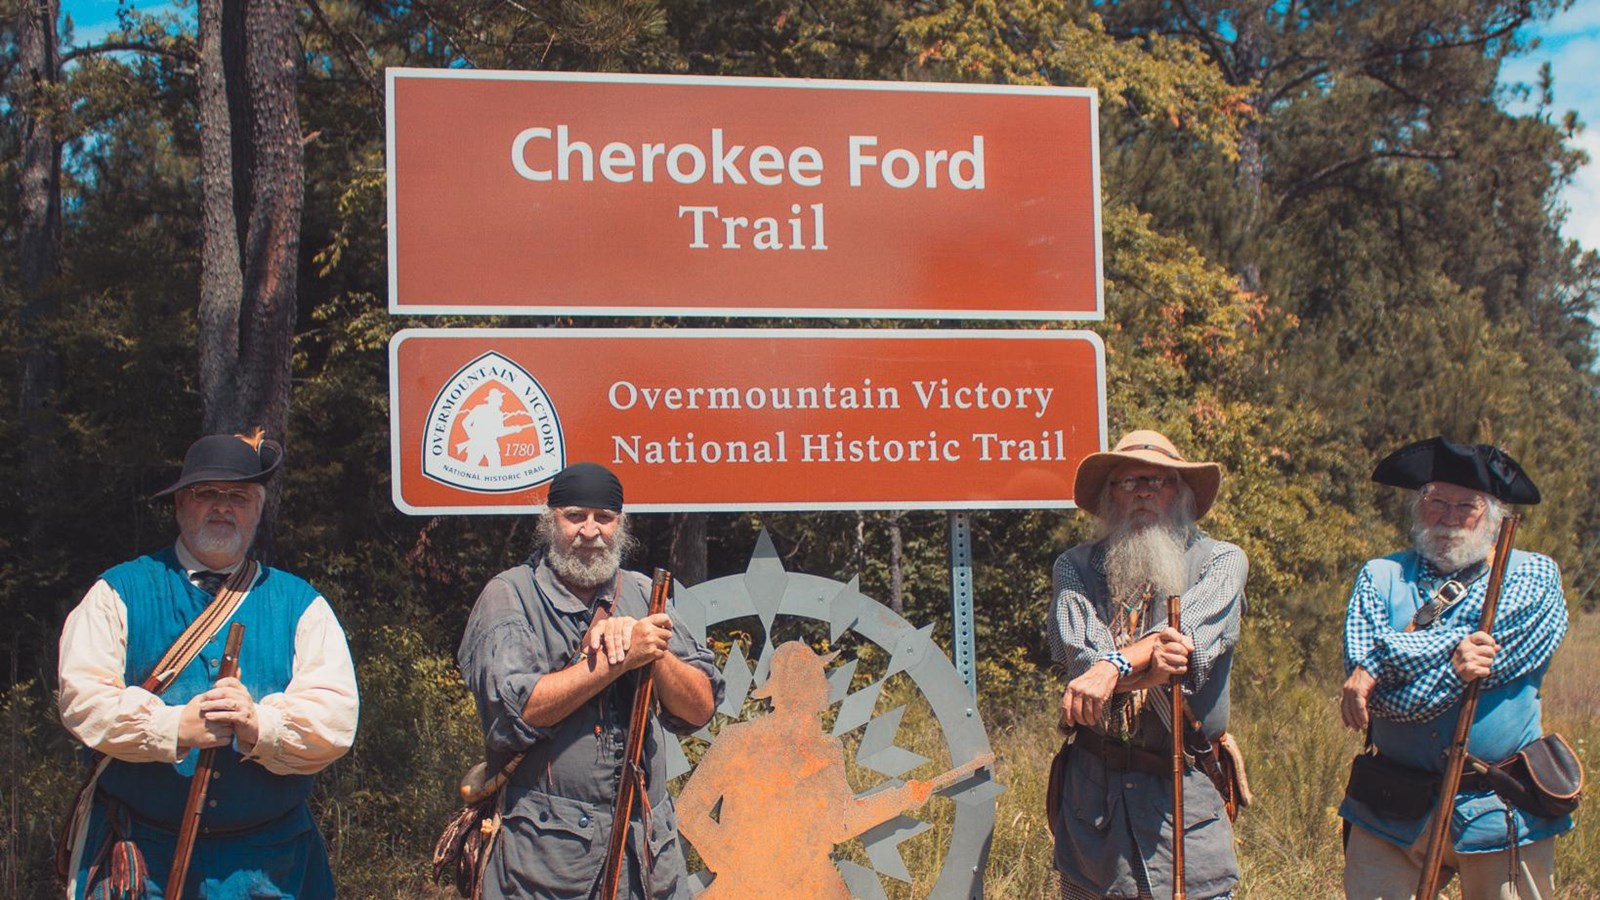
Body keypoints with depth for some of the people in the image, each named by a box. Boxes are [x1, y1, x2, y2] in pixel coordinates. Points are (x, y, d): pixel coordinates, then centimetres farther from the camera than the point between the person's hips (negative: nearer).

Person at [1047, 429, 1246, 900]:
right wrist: (1146, 667, -29)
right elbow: (1078, 648, -11)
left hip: (1184, 795, -1)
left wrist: (1116, 666, -31)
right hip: (1092, 793, 1)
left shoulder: (1221, 561, 4)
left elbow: (1193, 628, -16)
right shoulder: (1076, 567, 7)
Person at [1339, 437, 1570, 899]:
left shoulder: (1534, 577, 4)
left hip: (1501, 812, -1)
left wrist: (1382, 666, -14)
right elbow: (1360, 668, -7)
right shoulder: (1381, 578, 9)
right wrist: (1450, 663, -20)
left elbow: (1498, 653, -14)